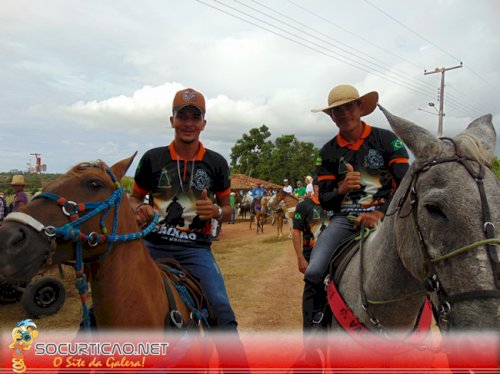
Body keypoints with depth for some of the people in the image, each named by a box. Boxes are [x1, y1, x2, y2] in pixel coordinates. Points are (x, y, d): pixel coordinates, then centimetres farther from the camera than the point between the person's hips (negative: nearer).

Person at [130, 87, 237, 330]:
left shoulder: (216, 163, 5)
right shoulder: (153, 158, 4)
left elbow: (227, 209, 12)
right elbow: (134, 198, 15)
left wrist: (216, 211, -12)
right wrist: (138, 210, -9)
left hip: (196, 248, -1)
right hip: (153, 244, 1)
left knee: (221, 307, -19)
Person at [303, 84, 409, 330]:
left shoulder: (387, 139, 5)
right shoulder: (328, 152, 11)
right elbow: (324, 201, 11)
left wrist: (380, 214, -18)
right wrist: (341, 189, -12)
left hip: (385, 215, -1)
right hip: (344, 218, 2)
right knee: (314, 273, -19)